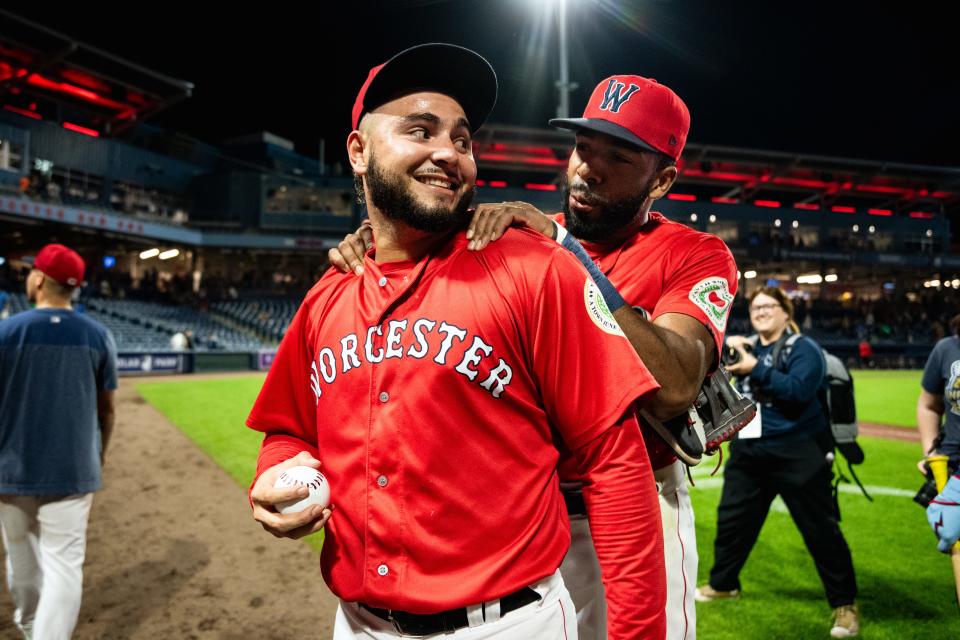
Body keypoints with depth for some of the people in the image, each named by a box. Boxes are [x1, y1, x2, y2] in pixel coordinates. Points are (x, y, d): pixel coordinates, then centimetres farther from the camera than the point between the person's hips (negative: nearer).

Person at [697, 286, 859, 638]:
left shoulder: (803, 348, -8)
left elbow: (798, 390, -24)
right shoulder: (745, 347, 11)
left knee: (820, 529, 1)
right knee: (731, 519, 16)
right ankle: (723, 583, 35)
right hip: (748, 452, 6)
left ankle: (845, 603, 17)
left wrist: (756, 369, -26)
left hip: (797, 455, -6)